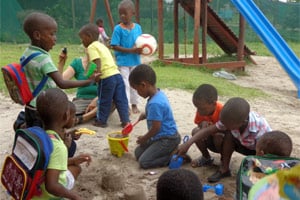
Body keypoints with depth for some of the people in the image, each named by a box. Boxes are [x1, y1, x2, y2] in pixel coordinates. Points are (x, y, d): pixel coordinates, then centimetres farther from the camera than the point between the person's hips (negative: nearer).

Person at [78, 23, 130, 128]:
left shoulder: (91, 47, -2)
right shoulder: (102, 45, 24)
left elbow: (98, 63, -15)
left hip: (107, 77, -8)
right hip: (117, 74, 8)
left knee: (104, 100, 7)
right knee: (121, 100, 9)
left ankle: (101, 120, 20)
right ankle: (125, 120, 13)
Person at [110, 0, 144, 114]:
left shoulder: (137, 27, 0)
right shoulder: (118, 28, -11)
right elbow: (114, 46, -15)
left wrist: (140, 50, -15)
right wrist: (131, 50, -24)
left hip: (135, 61, 4)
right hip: (123, 62, -4)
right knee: (125, 84, -2)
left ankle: (134, 104, 27)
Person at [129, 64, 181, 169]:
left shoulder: (154, 103, -29)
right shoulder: (159, 93, 1)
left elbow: (156, 128, -23)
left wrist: (144, 139, -7)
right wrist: (146, 115, 13)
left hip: (167, 139, -10)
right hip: (162, 136, 10)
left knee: (144, 162, -13)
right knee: (138, 152, 13)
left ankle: (174, 155, -5)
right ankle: (170, 151, 9)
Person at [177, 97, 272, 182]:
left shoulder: (260, 128, -41)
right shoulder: (229, 120, -26)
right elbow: (208, 130, -22)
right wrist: (187, 144, -29)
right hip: (246, 145, 4)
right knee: (229, 134, -22)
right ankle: (224, 169, -8)